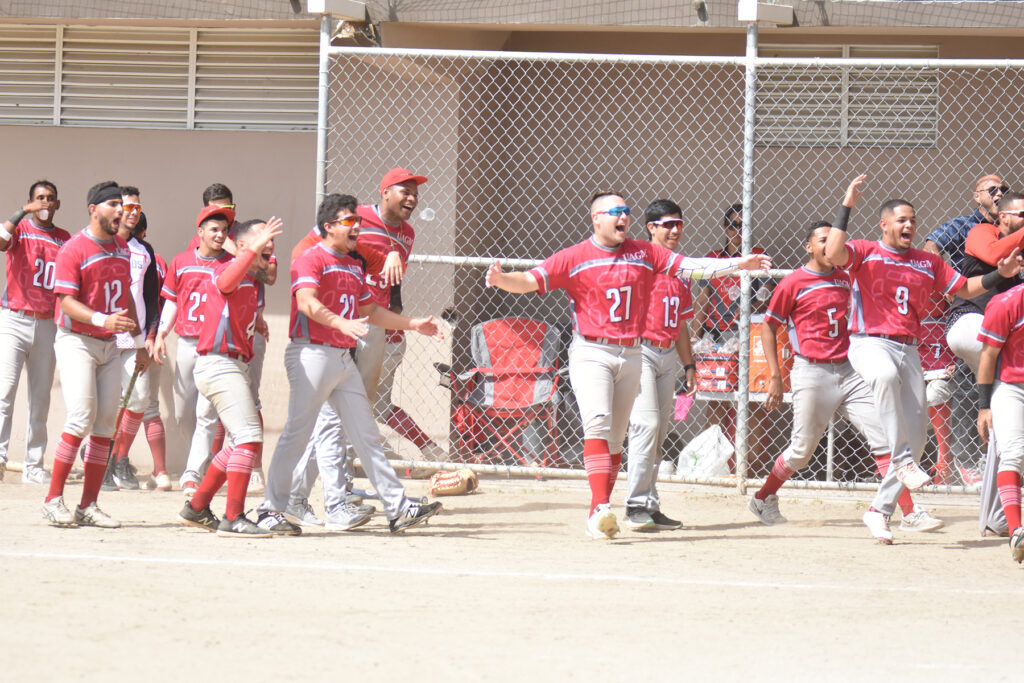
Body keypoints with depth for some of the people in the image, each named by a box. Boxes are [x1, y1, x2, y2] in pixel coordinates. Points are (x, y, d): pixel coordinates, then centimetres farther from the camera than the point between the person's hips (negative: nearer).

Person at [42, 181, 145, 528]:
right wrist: (103, 320, -33)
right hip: (77, 341, -7)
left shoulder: (122, 248, 11)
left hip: (110, 344, 7)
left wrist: (139, 342, 20)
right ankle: (53, 499, -9)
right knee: (81, 418, -17)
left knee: (105, 425, 2)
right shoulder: (73, 250, -12)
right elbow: (67, 301, -18)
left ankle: (88, 506, 6)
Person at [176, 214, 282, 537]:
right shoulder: (228, 269, -10)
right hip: (219, 363, -11)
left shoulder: (253, 281, 20)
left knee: (244, 441, 17)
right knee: (249, 438, -16)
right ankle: (233, 519, -18)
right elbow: (225, 283, -35)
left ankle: (196, 508, 24)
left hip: (234, 366, 11)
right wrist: (255, 248, -42)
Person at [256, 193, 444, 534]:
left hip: (344, 359, 8)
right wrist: (341, 323, -39)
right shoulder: (312, 258, -8)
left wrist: (413, 324, 24)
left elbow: (370, 311, 29)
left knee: (367, 435, 8)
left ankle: (398, 508, 8)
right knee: (297, 433, -7)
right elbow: (306, 302, -25)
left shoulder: (354, 266, 19)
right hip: (312, 354, -8)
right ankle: (271, 510, -1)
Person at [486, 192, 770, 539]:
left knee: (615, 439, 7)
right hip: (591, 353, -4)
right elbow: (530, 280, -10)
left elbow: (690, 266, 8)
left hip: (631, 355, 4)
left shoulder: (645, 254, 8)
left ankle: (597, 517, 14)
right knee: (597, 425, -21)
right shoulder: (574, 258, -2)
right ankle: (601, 508, -29)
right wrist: (500, 278, -30)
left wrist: (739, 263, 1)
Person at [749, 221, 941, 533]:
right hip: (812, 373, -5)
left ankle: (910, 513, -7)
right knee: (802, 450, 3)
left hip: (849, 371, 5)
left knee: (884, 434, -6)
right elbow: (769, 327, 1)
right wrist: (775, 377, -4)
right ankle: (763, 498, 28)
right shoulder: (793, 283, -4)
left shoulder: (846, 279, 11)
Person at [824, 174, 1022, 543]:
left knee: (917, 435, 0)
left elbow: (965, 288, 20)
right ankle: (903, 461, -37)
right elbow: (832, 254, -18)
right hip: (869, 343, -6)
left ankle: (880, 510, 12)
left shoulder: (928, 262, 16)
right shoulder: (865, 252, 2)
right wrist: (846, 207, -21)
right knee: (886, 375, -42)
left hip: (909, 349, 6)